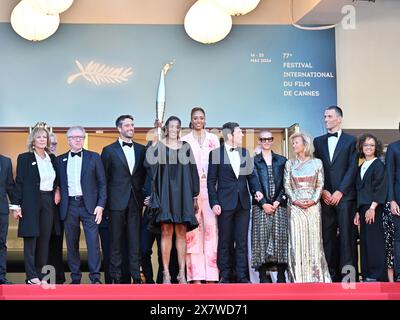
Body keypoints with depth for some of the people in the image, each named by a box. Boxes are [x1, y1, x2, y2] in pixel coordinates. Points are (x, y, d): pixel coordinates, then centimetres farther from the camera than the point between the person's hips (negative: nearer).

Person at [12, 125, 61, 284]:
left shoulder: (52, 158, 12)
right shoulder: (25, 158, -2)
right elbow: (19, 182, -4)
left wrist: (57, 189, 1)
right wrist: (16, 205, -10)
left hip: (49, 202, 5)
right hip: (31, 203, -5)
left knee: (45, 239, 6)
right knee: (31, 239, -2)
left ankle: (39, 274, 13)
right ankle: (31, 276, 1)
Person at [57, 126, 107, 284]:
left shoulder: (94, 157, 6)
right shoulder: (60, 160, 12)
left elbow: (102, 183, 4)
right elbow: (59, 184, 13)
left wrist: (100, 205, -5)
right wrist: (59, 202, 1)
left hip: (89, 205, -2)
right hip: (69, 206, 2)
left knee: (93, 241, -7)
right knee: (72, 243, 5)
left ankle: (95, 277, -2)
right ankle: (75, 278, 13)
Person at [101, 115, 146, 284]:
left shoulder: (141, 149, 11)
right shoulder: (109, 150, 1)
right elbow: (104, 178, 2)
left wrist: (142, 193, 5)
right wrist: (106, 200, -2)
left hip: (136, 200, 3)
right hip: (117, 200, -3)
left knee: (135, 239, 3)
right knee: (116, 240, 2)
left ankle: (136, 275, 7)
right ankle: (116, 276, 7)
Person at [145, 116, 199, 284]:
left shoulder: (186, 147, 11)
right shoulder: (159, 146, 4)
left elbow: (193, 171, 10)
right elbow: (150, 163, -12)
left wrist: (194, 195, 7)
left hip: (182, 192, 2)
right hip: (165, 192, -2)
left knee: (181, 233, 2)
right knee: (166, 232, -5)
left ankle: (182, 273, 5)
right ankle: (166, 274, -1)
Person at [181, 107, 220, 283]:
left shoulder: (213, 139, 13)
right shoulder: (184, 141, 10)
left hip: (210, 187, 1)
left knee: (211, 226, -5)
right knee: (193, 228, -5)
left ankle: (211, 273, -4)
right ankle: (195, 274, -4)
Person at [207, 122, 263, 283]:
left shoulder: (245, 152, 11)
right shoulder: (216, 154, -1)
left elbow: (251, 174, 12)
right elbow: (211, 181, -2)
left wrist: (256, 190, -7)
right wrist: (214, 202, -9)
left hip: (243, 203, 4)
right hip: (225, 203, -4)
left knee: (242, 241, 4)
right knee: (225, 241, 3)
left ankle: (241, 275, 8)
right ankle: (225, 276, 10)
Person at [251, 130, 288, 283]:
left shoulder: (281, 160, 14)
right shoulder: (254, 161, 9)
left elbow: (284, 184, 8)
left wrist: (278, 201, -6)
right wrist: (263, 204, -9)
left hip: (279, 205, 1)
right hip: (260, 206, -1)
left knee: (280, 237, -5)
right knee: (261, 237, -6)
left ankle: (281, 276, -2)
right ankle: (263, 275, -4)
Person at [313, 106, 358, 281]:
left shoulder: (350, 140, 5)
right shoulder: (318, 141, 15)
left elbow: (352, 169, -2)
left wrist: (340, 192, -10)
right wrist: (322, 191, -3)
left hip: (344, 195, -3)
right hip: (325, 196, 3)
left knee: (347, 234, -5)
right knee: (327, 235, 1)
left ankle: (348, 273, -2)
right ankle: (331, 272, 6)